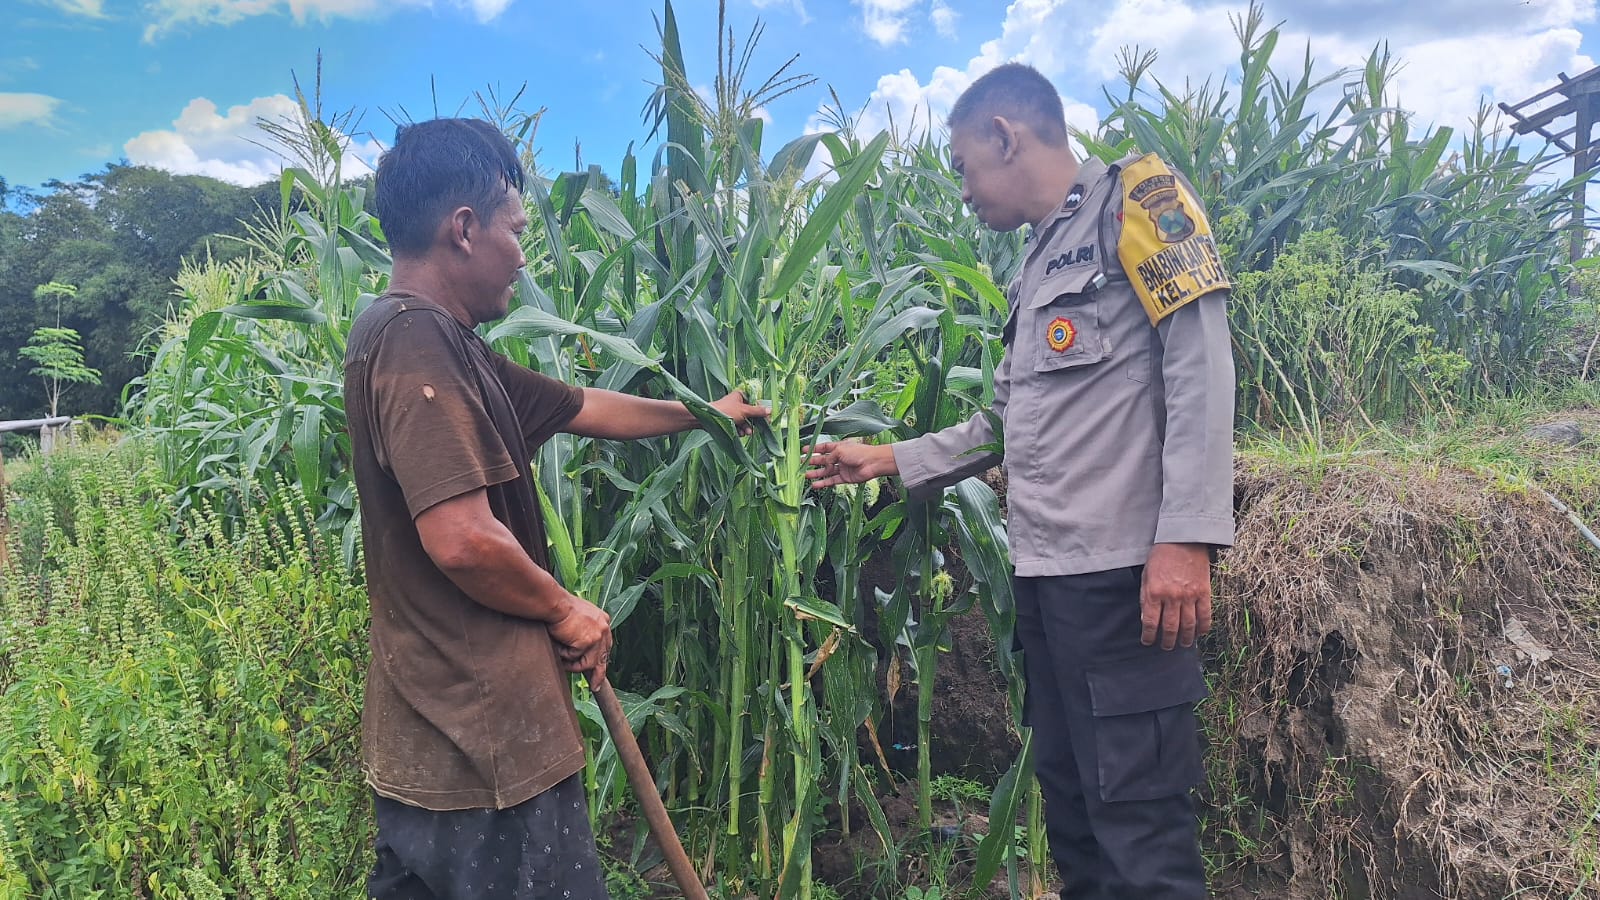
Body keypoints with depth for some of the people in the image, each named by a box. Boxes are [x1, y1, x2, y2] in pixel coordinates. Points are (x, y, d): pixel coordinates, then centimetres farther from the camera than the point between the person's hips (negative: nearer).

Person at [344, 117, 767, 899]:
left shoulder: (434, 341, 13)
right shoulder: (418, 342, -19)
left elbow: (583, 408, 22)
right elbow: (463, 539, -28)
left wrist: (703, 413, 31)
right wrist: (565, 611, -10)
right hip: (483, 737, -10)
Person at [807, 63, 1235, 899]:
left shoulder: (1133, 199, -3)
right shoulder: (1040, 263, 22)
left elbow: (1200, 373, -13)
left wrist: (1186, 537, -22)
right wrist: (887, 460, 23)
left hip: (1123, 569, -8)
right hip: (1046, 572, 9)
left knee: (1138, 818, -5)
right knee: (1070, 802, 15)